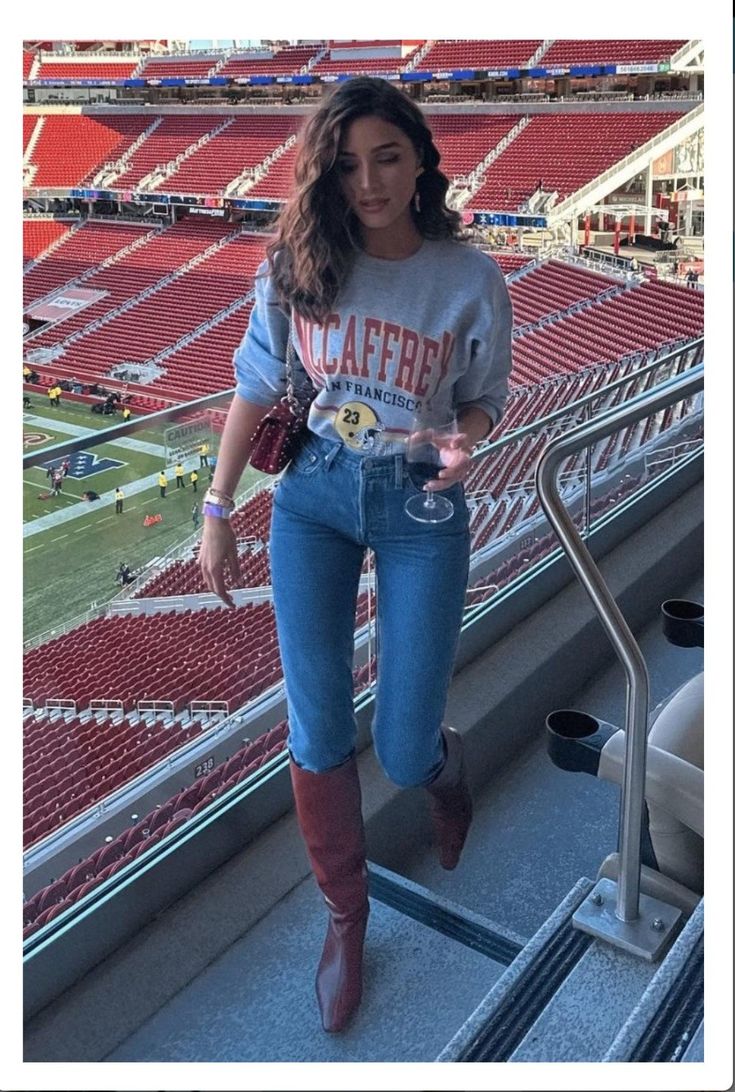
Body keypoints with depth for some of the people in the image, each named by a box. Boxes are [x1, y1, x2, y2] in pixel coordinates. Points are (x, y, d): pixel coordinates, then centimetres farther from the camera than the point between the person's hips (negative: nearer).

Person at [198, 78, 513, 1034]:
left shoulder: (471, 279, -7)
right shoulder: (296, 267, -4)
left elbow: (483, 399, 4)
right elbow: (255, 389, 3)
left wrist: (465, 440, -20)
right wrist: (218, 509, 3)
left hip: (422, 507, -1)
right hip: (313, 497, 2)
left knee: (402, 754, 2)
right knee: (317, 735, 2)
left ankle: (443, 763, 44)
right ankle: (345, 911, 27)